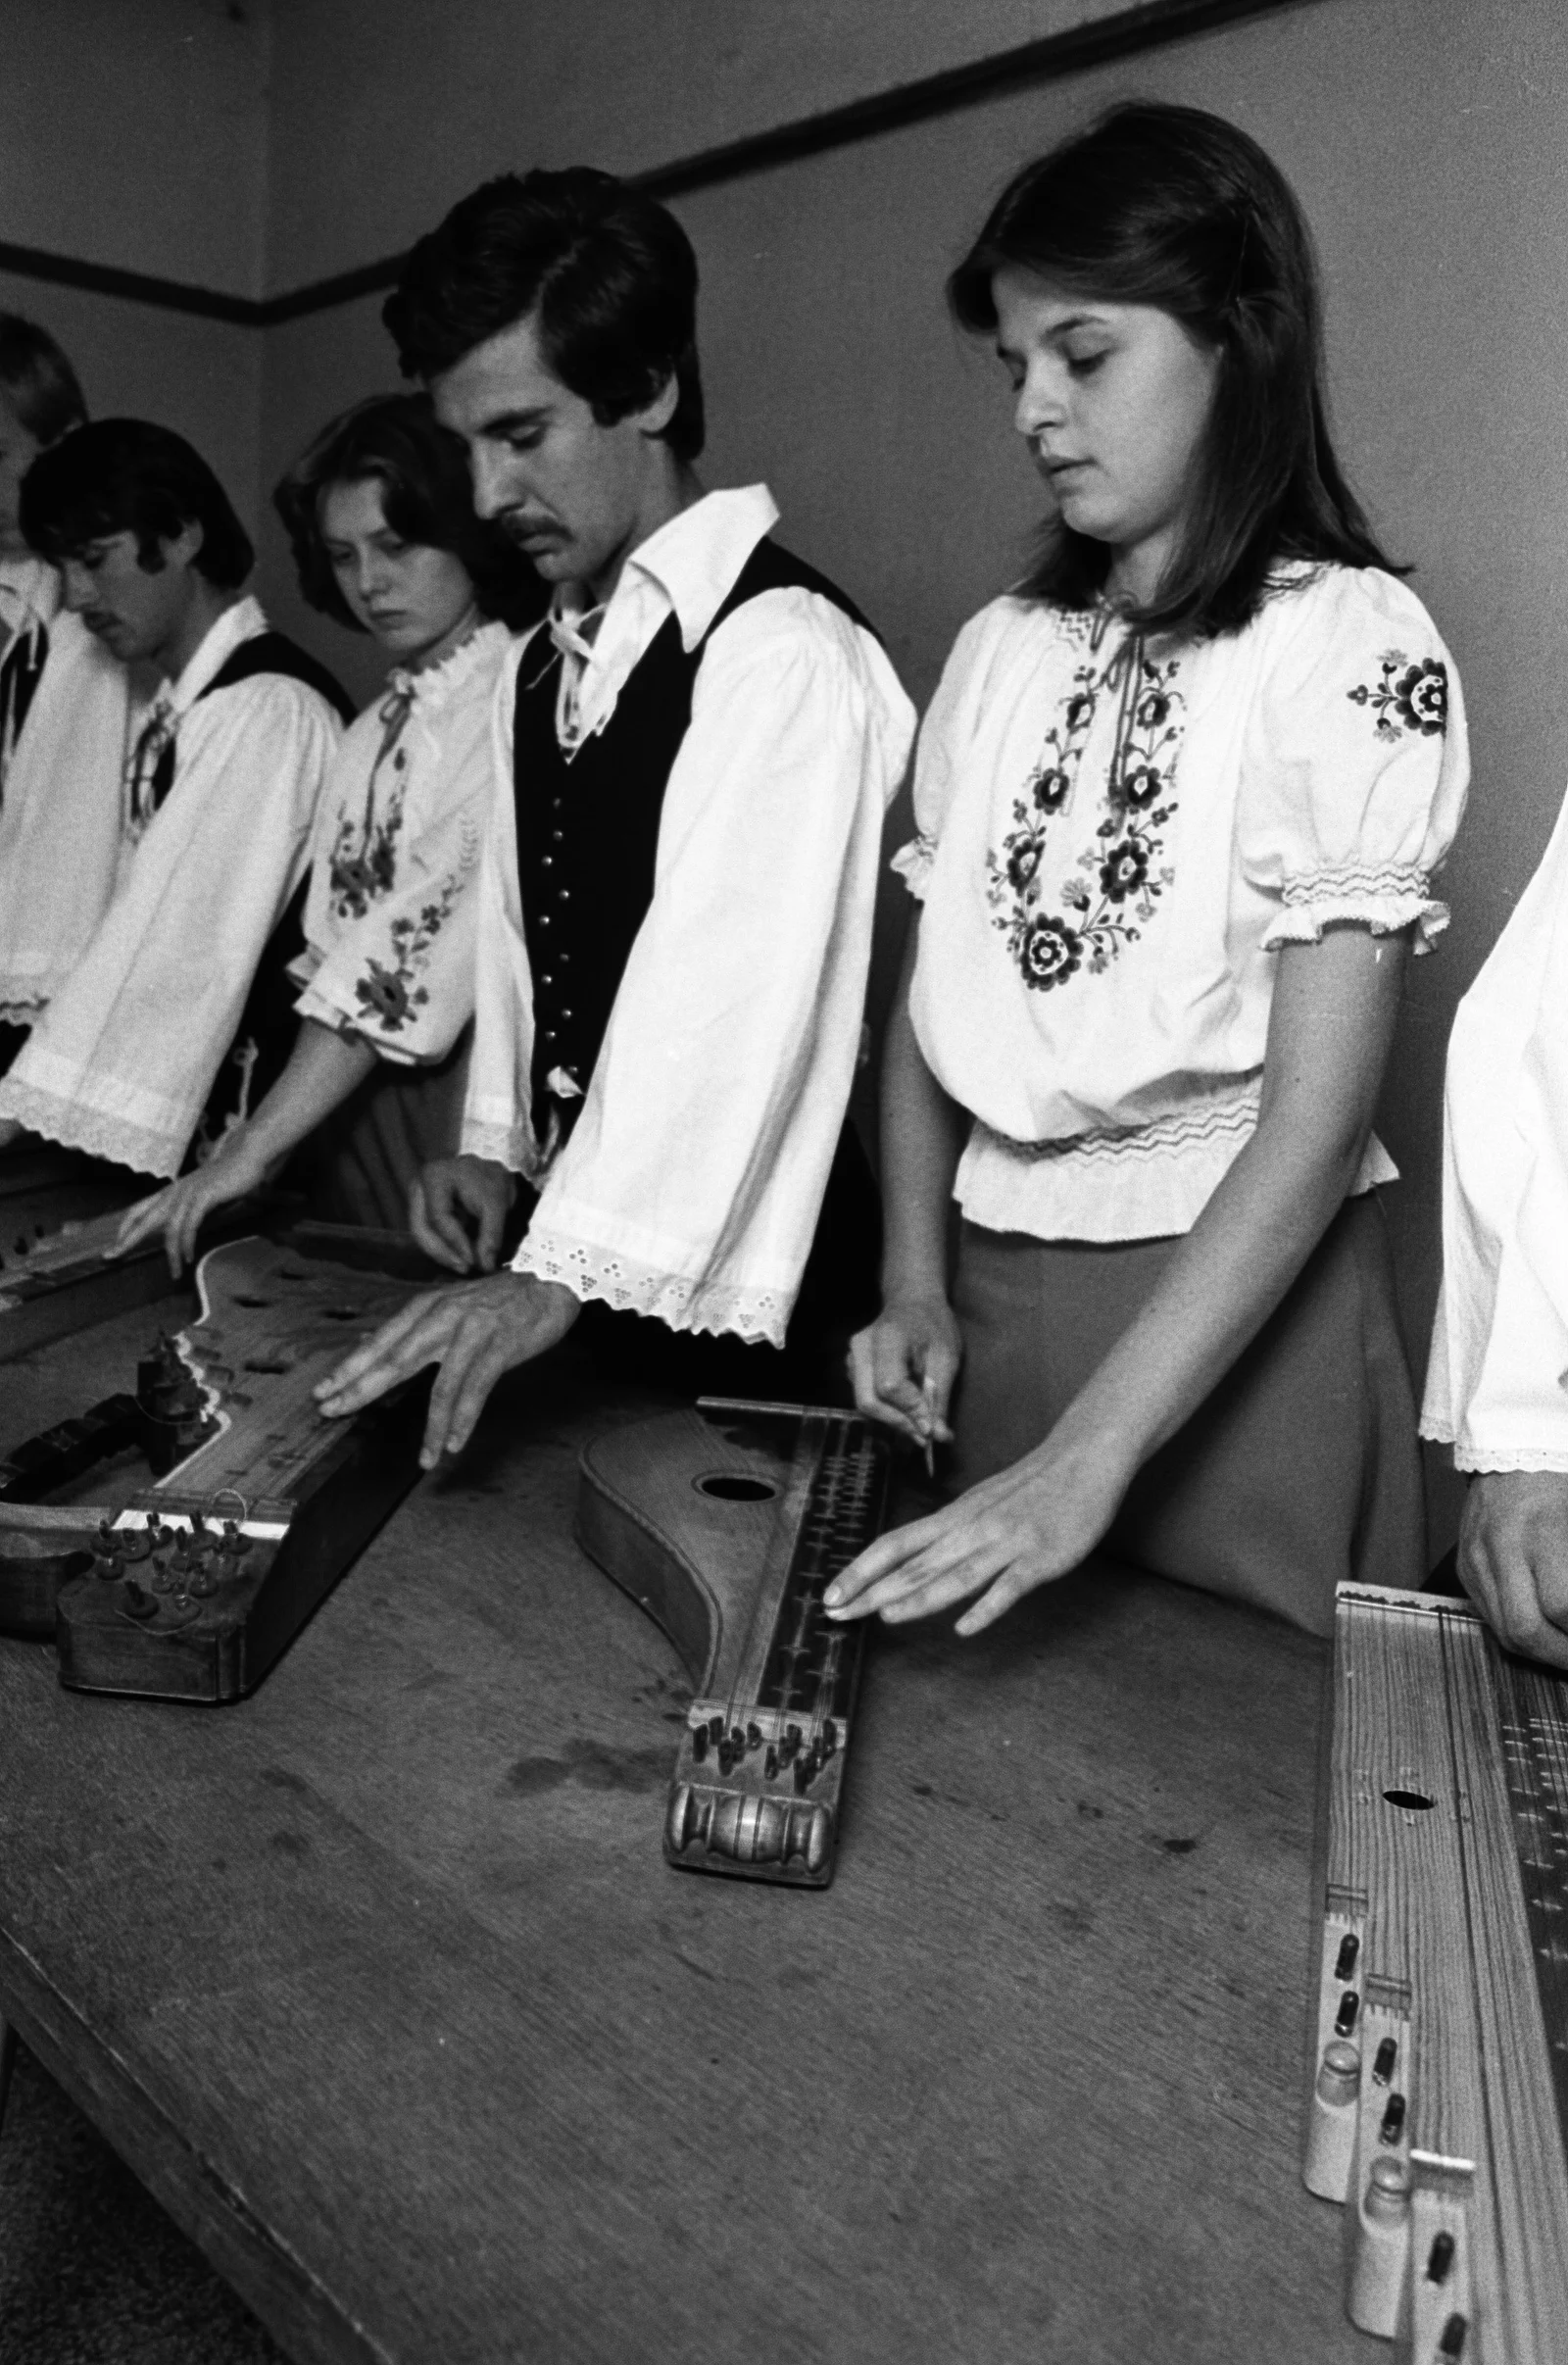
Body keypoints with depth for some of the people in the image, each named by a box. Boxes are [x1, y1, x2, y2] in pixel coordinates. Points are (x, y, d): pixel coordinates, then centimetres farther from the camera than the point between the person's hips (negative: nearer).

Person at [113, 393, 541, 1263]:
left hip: (470, 1088, -7)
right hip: (354, 1098, 7)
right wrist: (262, 1131, 4)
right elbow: (335, 947, 14)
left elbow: (422, 934, -18)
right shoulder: (377, 729, 13)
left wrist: (252, 1150, -18)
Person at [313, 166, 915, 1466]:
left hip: (734, 1270, -7)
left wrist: (568, 1274, -30)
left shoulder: (782, 650, -16)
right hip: (581, 1238, 8)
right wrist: (501, 1142, 6)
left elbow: (730, 979, -26)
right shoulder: (544, 661, 13)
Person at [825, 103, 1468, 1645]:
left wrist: (1089, 1460, -24)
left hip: (1238, 1295, -4)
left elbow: (1316, 1120, -18)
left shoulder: (1352, 643, -10)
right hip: (996, 1283, 5)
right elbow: (924, 998, 9)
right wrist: (915, 1286, -4)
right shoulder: (1001, 652, 6)